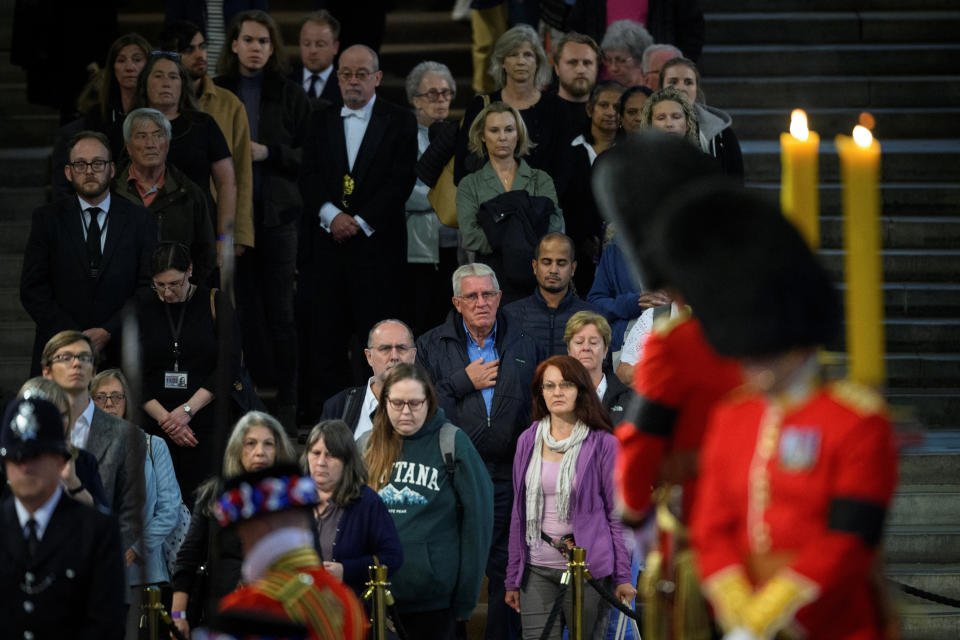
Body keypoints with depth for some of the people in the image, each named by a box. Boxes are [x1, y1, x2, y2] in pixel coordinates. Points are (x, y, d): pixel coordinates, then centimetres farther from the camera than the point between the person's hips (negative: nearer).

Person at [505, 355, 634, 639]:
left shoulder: (603, 444, -1)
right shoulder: (528, 441, 10)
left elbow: (618, 513, 0)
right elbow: (519, 512, 14)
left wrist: (623, 576, -4)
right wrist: (513, 578, 13)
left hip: (587, 568, -3)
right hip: (537, 570, 3)